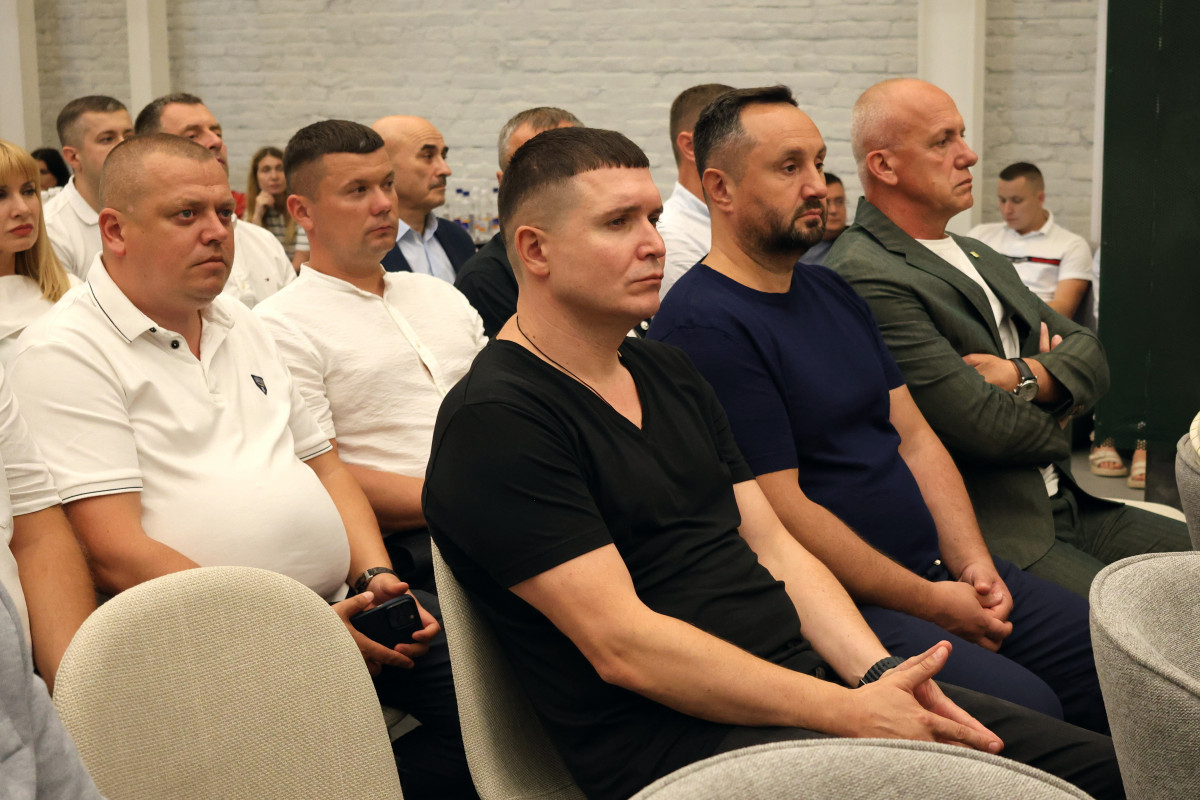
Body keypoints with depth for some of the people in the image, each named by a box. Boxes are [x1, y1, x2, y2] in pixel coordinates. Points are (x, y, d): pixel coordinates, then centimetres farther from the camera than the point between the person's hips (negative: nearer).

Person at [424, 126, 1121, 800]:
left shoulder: (670, 374, 18)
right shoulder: (494, 422, -10)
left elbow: (772, 546, 16)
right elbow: (623, 644, -17)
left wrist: (880, 673, -3)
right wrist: (850, 713, -18)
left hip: (809, 679, 8)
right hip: (674, 742, -8)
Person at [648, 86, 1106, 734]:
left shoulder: (831, 290, 16)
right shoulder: (703, 327, -15)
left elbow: (913, 435, 15)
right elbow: (782, 514, -18)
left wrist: (972, 563, 0)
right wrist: (930, 604, -13)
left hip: (939, 572, 9)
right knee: (1026, 708, -26)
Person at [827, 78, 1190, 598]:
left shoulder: (981, 258, 18)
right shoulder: (865, 281, -16)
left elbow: (1090, 357, 14)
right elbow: (986, 427, -20)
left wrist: (1027, 377, -10)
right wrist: (1053, 424, 3)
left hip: (1061, 509, 10)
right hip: (989, 538, -10)